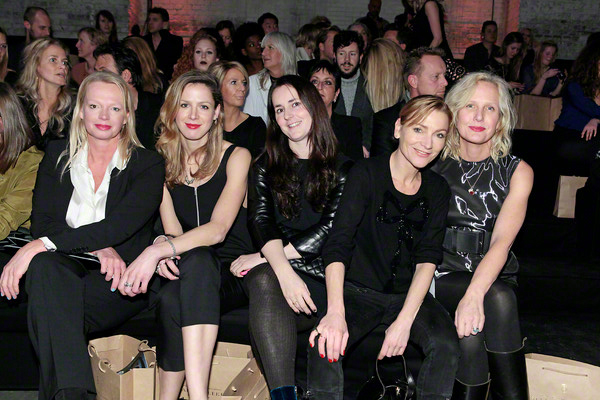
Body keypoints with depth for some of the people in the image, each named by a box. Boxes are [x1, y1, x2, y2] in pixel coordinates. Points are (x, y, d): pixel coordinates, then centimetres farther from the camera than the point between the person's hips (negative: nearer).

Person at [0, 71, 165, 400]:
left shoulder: (148, 164, 4)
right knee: (44, 266, -35)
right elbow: (41, 222, 2)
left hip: (119, 286, -2)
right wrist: (96, 248, -17)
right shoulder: (56, 155, 15)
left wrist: (40, 245, -23)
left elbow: (117, 227, -12)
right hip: (62, 273, 3)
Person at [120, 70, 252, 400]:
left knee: (195, 259, -36)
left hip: (230, 267, -2)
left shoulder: (236, 157, -2)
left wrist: (158, 249, -33)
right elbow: (172, 229, -1)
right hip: (184, 269, 3)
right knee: (170, 297, -33)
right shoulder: (163, 162, 9)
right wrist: (163, 250, -28)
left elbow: (218, 229, -17)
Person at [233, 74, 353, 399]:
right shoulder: (265, 167, 18)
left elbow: (331, 228, -3)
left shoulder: (342, 167, 11)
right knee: (264, 281, -35)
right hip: (274, 268, 2)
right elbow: (260, 221, 1)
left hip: (322, 274, -2)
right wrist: (284, 272, -21)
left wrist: (264, 257, -11)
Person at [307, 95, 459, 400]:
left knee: (446, 345, -26)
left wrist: (405, 320, -19)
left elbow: (428, 259, -4)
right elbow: (338, 244, -17)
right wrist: (335, 312, -32)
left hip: (409, 295, 3)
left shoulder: (437, 189, 5)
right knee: (324, 347, -30)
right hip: (359, 291, -3)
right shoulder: (367, 174, -7)